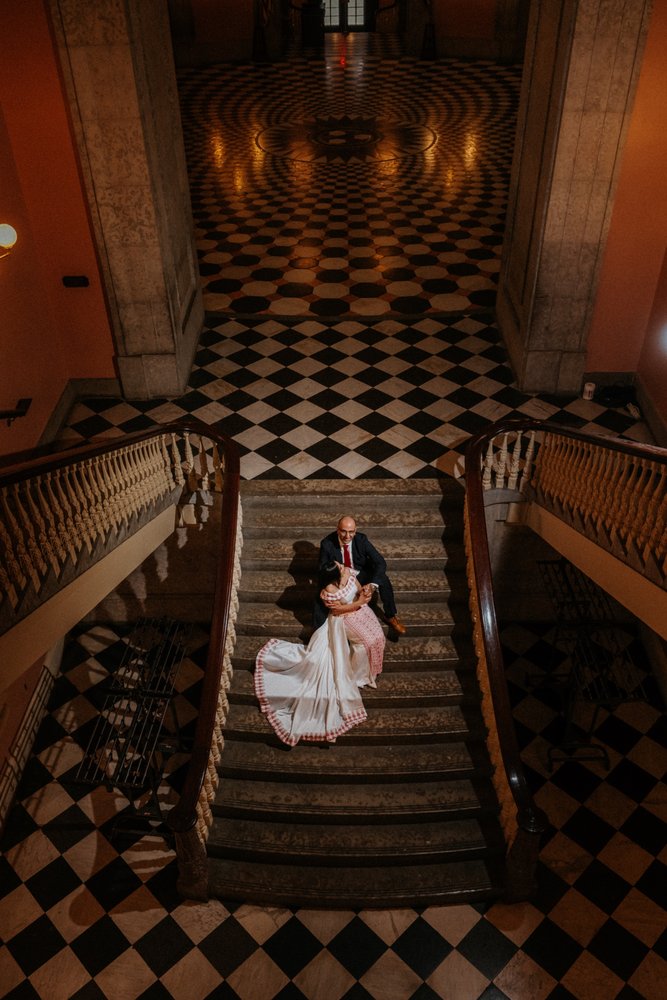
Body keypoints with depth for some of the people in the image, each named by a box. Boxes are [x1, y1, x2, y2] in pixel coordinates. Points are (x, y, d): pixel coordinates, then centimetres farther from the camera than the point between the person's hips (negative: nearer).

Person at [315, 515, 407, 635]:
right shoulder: (327, 543, -22)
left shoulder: (362, 540, -22)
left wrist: (373, 584, -43)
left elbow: (380, 563, -25)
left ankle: (390, 616, -5)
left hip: (361, 575, 1)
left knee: (383, 579, -26)